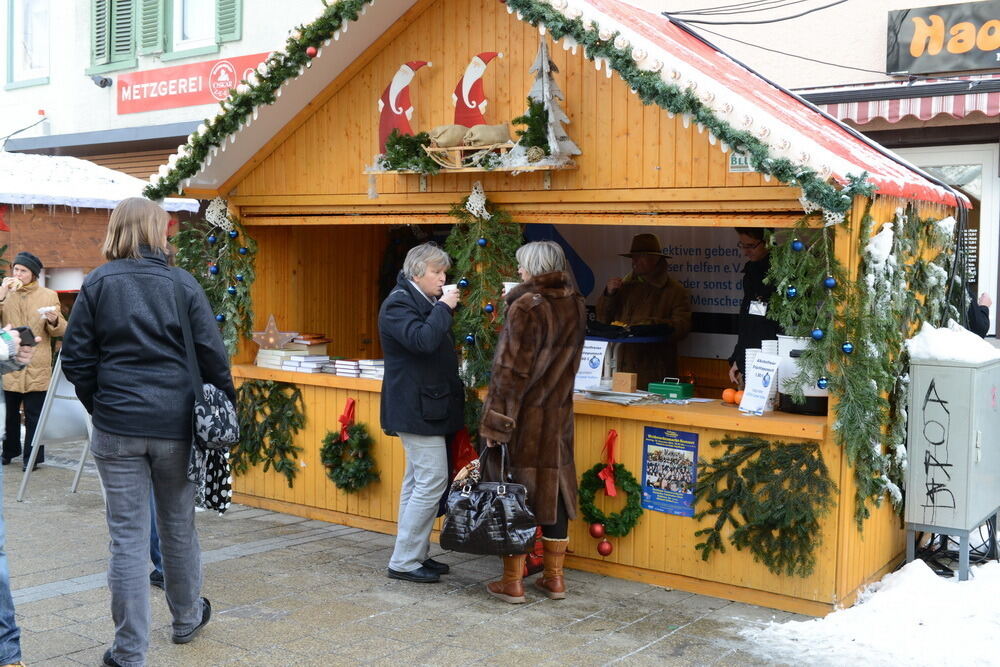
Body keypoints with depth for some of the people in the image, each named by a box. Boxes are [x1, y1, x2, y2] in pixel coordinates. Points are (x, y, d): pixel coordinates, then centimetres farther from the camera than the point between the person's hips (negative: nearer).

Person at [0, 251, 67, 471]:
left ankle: (32, 456, 8)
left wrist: (54, 321, -19)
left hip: (36, 368, -2)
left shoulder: (48, 296, 5)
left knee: (34, 416, 0)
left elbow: (61, 331, 3)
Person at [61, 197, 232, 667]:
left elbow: (75, 358, 0)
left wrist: (100, 406, 13)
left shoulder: (97, 284, -1)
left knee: (127, 537, 3)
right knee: (179, 526, 17)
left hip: (117, 427, 0)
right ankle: (187, 618, 37)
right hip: (176, 423, 1)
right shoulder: (182, 284, -2)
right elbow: (213, 356, -4)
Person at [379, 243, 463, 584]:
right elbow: (422, 340, -29)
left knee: (417, 482, 14)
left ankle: (415, 555, 22)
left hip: (425, 407, 11)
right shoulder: (398, 303, -13)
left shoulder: (424, 302, 17)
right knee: (432, 481, -10)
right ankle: (404, 561, -3)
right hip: (416, 409, -11)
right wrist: (444, 308, -20)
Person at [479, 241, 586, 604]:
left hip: (524, 413, -6)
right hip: (559, 414, 6)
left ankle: (512, 582, 9)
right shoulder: (575, 305, 5)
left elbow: (512, 369, -18)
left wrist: (495, 422, -15)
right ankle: (554, 578, 21)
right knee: (553, 489, 13)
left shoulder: (527, 305, -16)